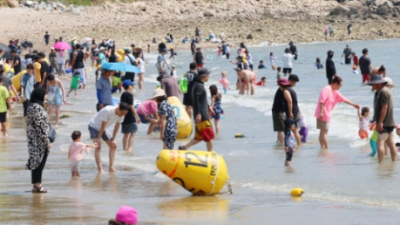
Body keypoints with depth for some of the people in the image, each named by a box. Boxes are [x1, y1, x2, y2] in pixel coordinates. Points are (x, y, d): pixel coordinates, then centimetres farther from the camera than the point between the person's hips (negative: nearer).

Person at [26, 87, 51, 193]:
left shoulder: (31, 107, 12)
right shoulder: (37, 108, -19)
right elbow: (40, 126, -21)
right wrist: (47, 142, -17)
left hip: (33, 141, 9)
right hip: (40, 142, -9)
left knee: (36, 163, 13)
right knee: (40, 163, -3)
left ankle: (36, 185, 17)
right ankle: (37, 185, 0)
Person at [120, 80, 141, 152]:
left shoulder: (123, 95, 12)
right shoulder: (129, 95, -13)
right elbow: (131, 106, -17)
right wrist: (137, 116, -13)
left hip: (124, 116, 8)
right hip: (130, 117, -8)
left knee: (126, 134, 14)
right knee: (133, 133, -5)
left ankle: (124, 148, 14)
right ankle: (129, 148, -13)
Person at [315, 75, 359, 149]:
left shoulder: (335, 92, 13)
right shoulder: (327, 90, -16)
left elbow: (344, 99, 20)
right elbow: (321, 101, -22)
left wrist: (353, 104, 21)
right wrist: (321, 112, -26)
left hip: (326, 114, 10)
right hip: (322, 114, -10)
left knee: (323, 131, 13)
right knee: (324, 131, -10)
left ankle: (323, 147, 17)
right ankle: (326, 148, -12)